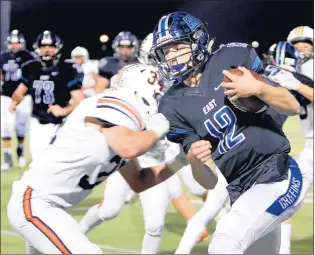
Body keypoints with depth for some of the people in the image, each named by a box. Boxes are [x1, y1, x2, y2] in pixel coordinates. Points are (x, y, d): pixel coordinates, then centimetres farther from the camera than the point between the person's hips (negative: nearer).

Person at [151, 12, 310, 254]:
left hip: (279, 177, -5)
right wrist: (194, 160, -21)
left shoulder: (233, 58, -4)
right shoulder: (174, 106, 3)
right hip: (241, 193, 5)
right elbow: (210, 182, 2)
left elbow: (293, 107, -1)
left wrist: (258, 88, -20)